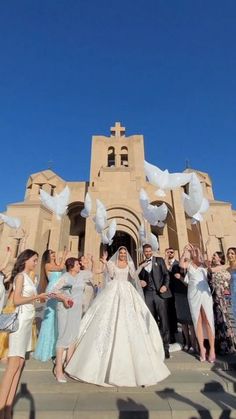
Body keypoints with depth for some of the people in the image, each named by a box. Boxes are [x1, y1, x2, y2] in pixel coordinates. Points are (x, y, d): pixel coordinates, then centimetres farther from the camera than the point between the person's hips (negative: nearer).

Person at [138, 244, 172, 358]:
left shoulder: (159, 260, 7)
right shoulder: (141, 265, 15)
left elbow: (166, 274, 1)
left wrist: (165, 286, -14)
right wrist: (141, 282, -1)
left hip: (160, 293, -2)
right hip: (148, 294, 3)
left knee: (164, 321, -2)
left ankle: (165, 347, 7)